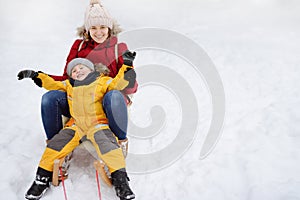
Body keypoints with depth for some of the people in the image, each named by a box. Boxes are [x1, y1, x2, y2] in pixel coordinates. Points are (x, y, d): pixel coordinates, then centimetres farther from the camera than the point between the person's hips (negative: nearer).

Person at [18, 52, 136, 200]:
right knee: (57, 142, -12)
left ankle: (120, 178, -23)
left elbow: (118, 83, 0)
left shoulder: (102, 81, 9)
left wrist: (126, 65, -8)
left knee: (106, 143, -28)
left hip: (98, 124, -3)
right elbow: (52, 84, 27)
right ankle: (43, 178, 2)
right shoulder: (69, 85, 21)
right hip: (76, 125, 4)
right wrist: (35, 76, 22)